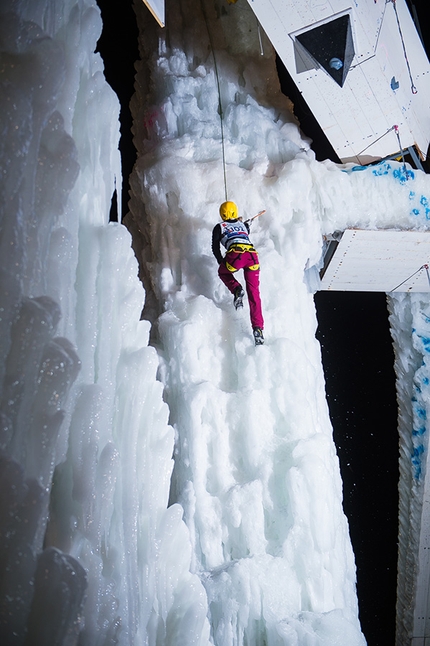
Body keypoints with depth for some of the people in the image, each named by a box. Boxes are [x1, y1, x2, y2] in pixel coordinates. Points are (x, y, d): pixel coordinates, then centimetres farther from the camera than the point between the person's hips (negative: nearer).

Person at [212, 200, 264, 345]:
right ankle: (258, 328, -1)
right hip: (253, 255, 3)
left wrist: (221, 262, 33)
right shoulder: (243, 225, 30)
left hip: (236, 254, -3)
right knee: (254, 294, 7)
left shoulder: (219, 227, 20)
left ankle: (236, 290, 1)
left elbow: (215, 248, 19)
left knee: (223, 272, 31)